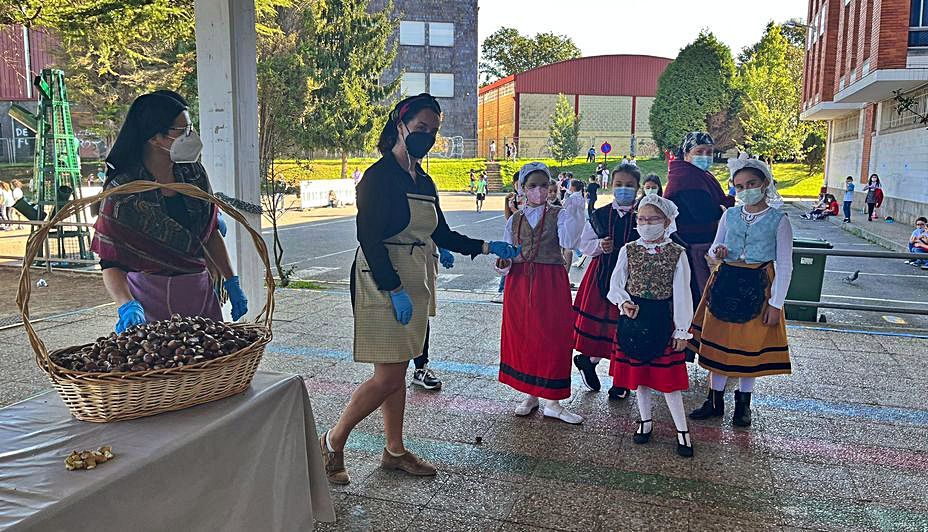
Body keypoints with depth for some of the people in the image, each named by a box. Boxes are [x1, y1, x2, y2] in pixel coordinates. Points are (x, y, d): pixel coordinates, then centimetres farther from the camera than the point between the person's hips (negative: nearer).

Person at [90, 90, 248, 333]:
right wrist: (128, 306, -31)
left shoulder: (193, 173, 2)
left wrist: (232, 283, 10)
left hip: (200, 293, 5)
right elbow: (111, 263, -14)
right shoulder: (122, 192, -13)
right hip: (151, 299, -4)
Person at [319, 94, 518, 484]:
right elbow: (369, 239, -18)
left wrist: (486, 247, 7)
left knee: (398, 372, 14)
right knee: (388, 377, -7)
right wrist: (394, 290, -22)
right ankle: (333, 442, 12)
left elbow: (442, 234, 17)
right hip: (383, 284, -8)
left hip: (412, 284, 8)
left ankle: (394, 451, 26)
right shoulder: (379, 176, -12)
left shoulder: (424, 182, 13)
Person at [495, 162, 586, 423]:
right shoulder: (515, 220, 10)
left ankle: (552, 402, 9)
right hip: (519, 283, 3)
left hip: (551, 283, -3)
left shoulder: (558, 214, 0)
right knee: (520, 337, 7)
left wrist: (573, 212, -26)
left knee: (552, 337, -1)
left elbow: (569, 242, -18)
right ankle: (529, 395, 23)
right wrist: (503, 263, -7)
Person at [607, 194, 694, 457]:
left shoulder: (677, 253, -5)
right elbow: (616, 283, 5)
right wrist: (624, 302, -14)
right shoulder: (628, 250, 1)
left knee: (667, 375, 1)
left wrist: (682, 330, -6)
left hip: (662, 318, -3)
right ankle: (645, 421, 30)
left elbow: (682, 294, -5)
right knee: (637, 371, 12)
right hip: (633, 317, 3)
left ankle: (682, 430, 15)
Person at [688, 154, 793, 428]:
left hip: (757, 286, -3)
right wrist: (717, 252, -9)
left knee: (751, 345, 6)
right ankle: (715, 400, 23)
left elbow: (785, 266, -5)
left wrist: (776, 303, -10)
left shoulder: (779, 220, -6)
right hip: (725, 282, 3)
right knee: (718, 341, 8)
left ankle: (743, 402, 25)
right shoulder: (730, 215, 5)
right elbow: (714, 248, 16)